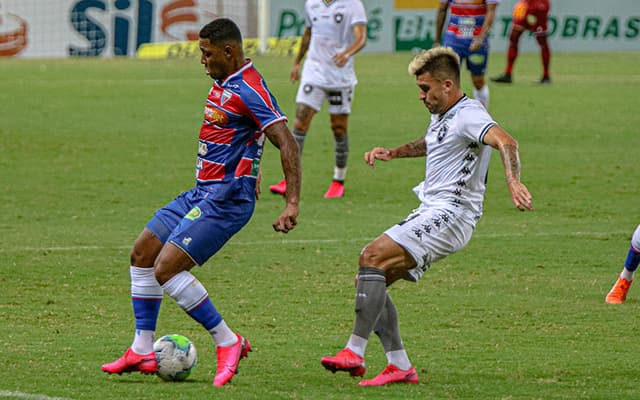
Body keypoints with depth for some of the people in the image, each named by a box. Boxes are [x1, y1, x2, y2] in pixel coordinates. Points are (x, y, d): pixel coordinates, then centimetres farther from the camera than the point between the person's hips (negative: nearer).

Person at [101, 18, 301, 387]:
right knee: (143, 254, 12)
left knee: (167, 269, -18)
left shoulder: (248, 90, -19)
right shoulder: (224, 82, 11)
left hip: (225, 199, -10)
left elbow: (287, 144, -24)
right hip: (202, 191, 10)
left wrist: (293, 204, -31)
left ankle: (228, 342, -9)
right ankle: (142, 351, 16)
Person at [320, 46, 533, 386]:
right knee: (370, 280, 4)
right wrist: (393, 153, 29)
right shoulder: (441, 115, 19)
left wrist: (513, 183, -49)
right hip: (431, 213, 10)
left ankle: (354, 353, -27)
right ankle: (400, 367, 1)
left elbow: (505, 141, -32)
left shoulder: (468, 115, -13)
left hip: (450, 213, -10)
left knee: (372, 258, -23)